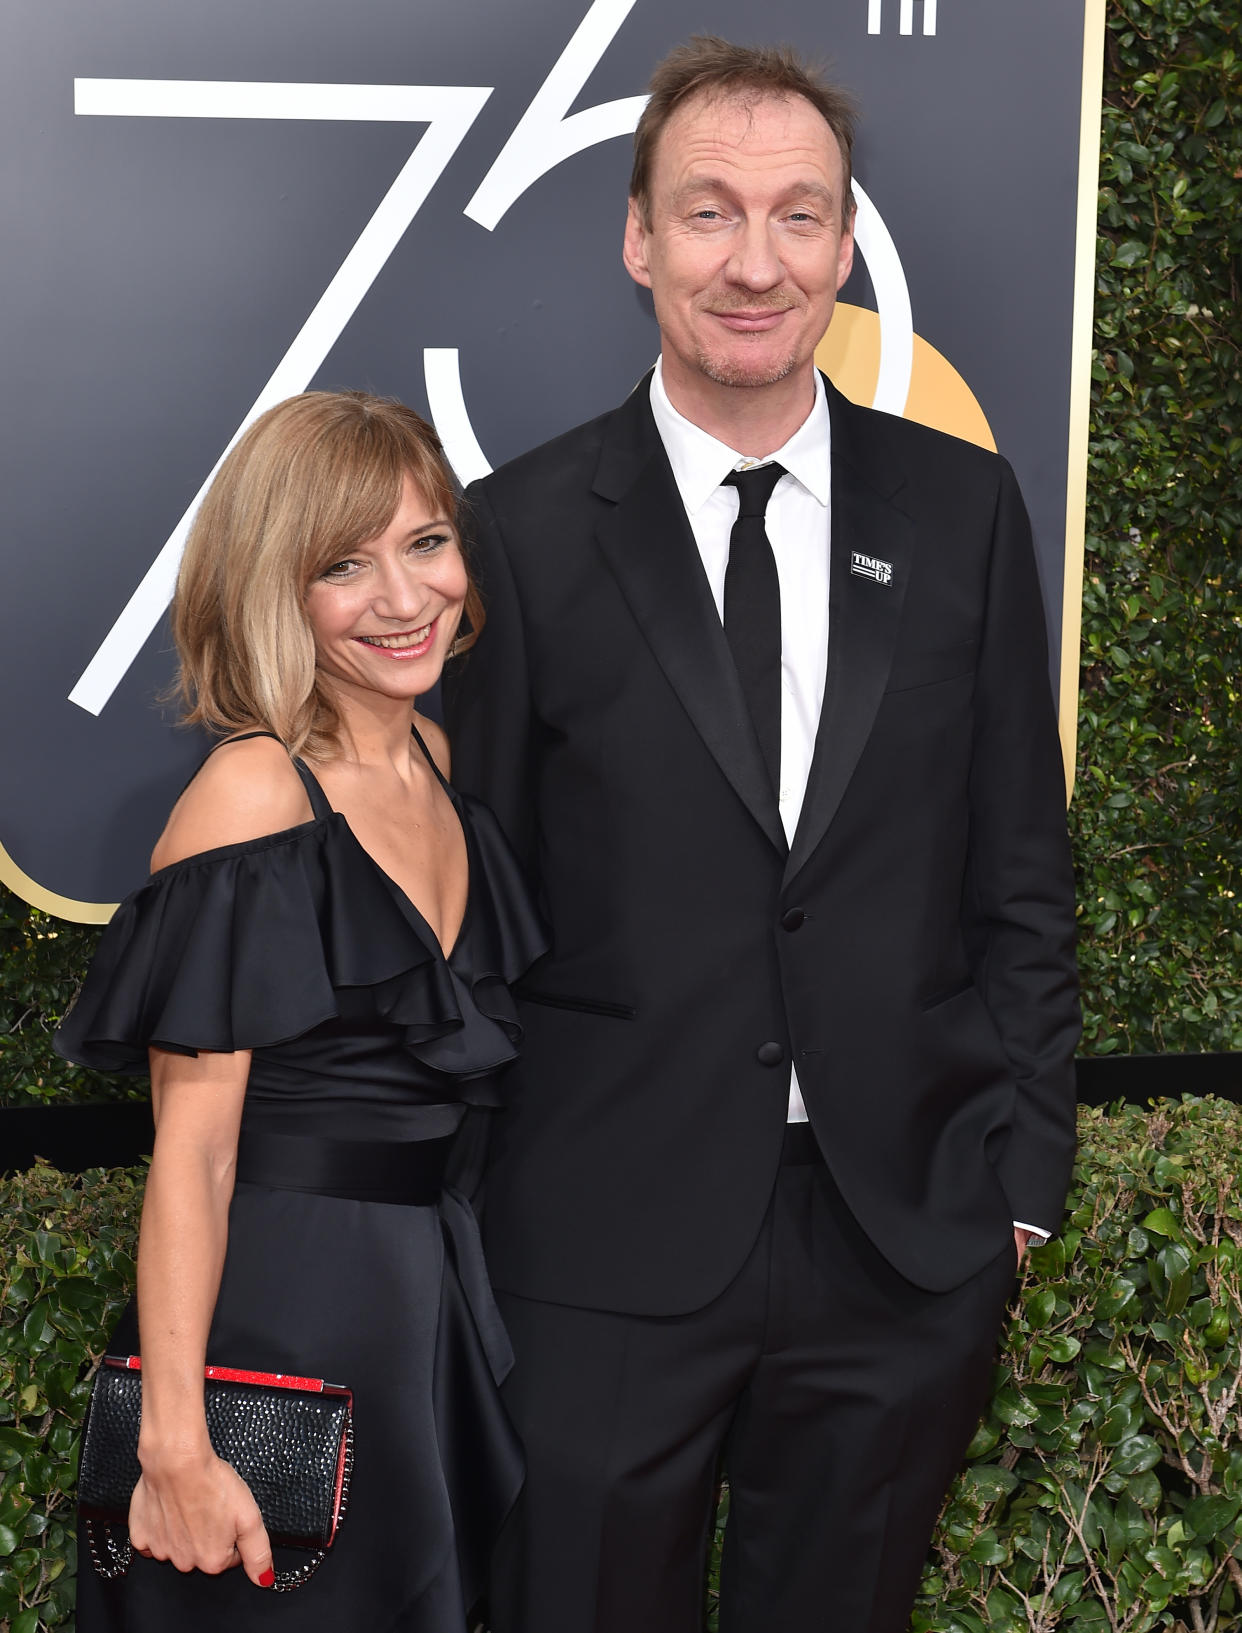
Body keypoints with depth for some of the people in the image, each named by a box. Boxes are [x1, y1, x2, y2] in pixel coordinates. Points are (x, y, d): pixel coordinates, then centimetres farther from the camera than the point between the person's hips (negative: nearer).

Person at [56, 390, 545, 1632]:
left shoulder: (437, 763, 6)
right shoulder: (252, 800, -17)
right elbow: (190, 1154, -18)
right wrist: (175, 1447, -21)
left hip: (437, 1300, 8)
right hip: (281, 1314, -7)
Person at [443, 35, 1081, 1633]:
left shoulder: (961, 508, 3)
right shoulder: (520, 530, -4)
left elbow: (1020, 869, 6)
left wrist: (1022, 1167, 3)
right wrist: (464, 1220, -1)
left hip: (906, 1241, 2)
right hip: (605, 1252, -2)